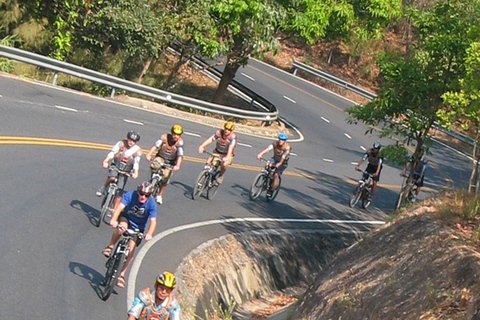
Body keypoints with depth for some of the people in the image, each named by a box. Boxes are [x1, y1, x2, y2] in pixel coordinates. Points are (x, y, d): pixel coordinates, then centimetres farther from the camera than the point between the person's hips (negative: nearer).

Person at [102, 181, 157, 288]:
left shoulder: (151, 204, -24)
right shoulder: (130, 195, -24)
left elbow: (153, 221, -31)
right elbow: (120, 207, -37)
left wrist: (149, 234, -50)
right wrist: (113, 220, -55)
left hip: (138, 228, 0)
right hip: (126, 218, 0)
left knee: (131, 248, -14)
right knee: (122, 227, -37)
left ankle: (122, 275, -4)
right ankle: (110, 247, -13)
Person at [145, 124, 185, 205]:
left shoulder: (180, 142, -18)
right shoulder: (164, 137, -17)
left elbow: (180, 155, -30)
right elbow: (156, 145, -32)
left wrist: (177, 166, -48)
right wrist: (149, 154, -49)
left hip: (170, 162, 0)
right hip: (160, 157, 0)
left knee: (165, 177, -12)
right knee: (154, 166, -32)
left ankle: (159, 195, 12)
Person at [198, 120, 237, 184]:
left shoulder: (233, 137, -21)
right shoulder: (219, 133, -15)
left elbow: (231, 147, -36)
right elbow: (210, 139, -27)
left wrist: (227, 157, -53)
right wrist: (202, 146, -44)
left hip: (227, 155, -3)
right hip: (217, 152, 3)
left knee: (224, 164, -33)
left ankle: (221, 175, -3)